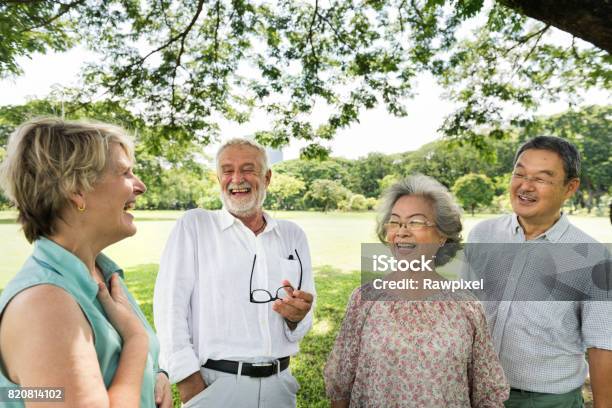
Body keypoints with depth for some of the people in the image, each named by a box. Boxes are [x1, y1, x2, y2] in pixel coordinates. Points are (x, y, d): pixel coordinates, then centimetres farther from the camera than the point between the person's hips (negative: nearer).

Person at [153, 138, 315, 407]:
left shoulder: (293, 235, 4)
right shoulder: (193, 225, -5)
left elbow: (303, 320, 6)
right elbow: (169, 305, -11)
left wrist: (297, 316, -15)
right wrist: (188, 381, -15)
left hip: (279, 384, 4)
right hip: (214, 383, -3)